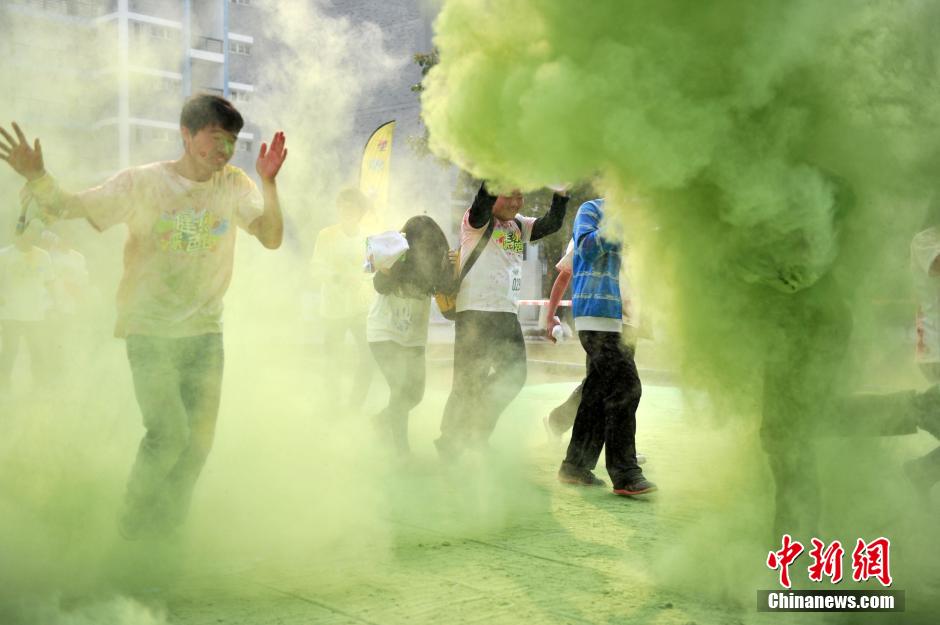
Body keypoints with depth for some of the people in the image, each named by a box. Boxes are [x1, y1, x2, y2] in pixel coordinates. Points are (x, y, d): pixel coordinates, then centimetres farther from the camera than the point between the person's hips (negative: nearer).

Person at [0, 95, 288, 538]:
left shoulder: (234, 186, 1)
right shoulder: (143, 182, -5)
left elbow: (271, 238, -11)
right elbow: (69, 207, -5)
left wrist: (268, 183, -24)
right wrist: (36, 177, -23)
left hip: (205, 332, 3)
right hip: (149, 331, -3)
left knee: (199, 439, 4)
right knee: (168, 433, -14)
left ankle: (167, 528, 27)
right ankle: (135, 525, 13)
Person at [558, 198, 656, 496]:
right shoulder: (591, 209, 1)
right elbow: (586, 245, -15)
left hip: (617, 316, 9)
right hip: (596, 313, -9)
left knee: (599, 392, 9)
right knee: (624, 387, -15)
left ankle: (576, 466, 17)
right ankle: (625, 474, -14)